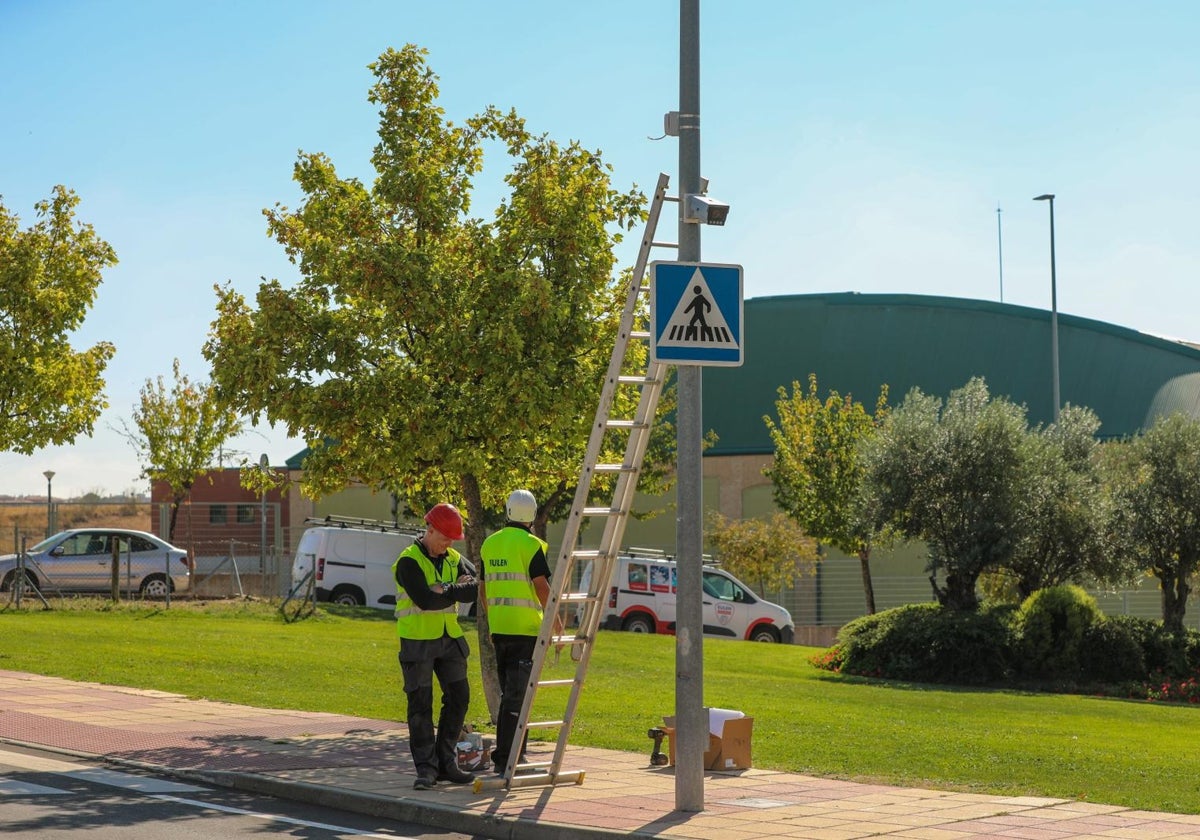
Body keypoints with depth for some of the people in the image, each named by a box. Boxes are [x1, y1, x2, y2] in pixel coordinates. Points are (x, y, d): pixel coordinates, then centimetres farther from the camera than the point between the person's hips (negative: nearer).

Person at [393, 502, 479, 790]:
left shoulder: (454, 560, 9)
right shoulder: (409, 562, -11)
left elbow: (475, 589, -5)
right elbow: (425, 600, -21)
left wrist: (446, 590, -18)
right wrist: (456, 591, -8)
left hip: (449, 639, 6)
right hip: (417, 640, -6)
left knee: (458, 698, 5)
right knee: (421, 705, -3)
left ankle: (446, 763, 15)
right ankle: (426, 769, 2)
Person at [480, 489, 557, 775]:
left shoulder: (490, 544, 11)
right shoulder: (530, 544, -9)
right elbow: (542, 587, -14)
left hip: (499, 629, 6)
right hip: (525, 628, -6)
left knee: (509, 693, 16)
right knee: (516, 695, -5)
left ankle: (516, 754, 22)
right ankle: (504, 759, -7)